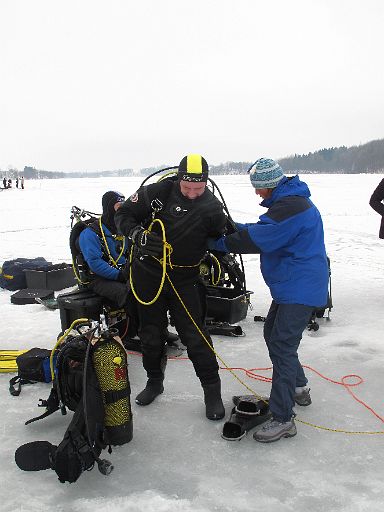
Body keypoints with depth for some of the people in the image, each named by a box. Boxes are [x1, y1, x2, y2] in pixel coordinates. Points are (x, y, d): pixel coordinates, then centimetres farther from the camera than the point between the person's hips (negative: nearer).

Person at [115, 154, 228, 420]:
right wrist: (138, 234, -22)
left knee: (195, 336, -2)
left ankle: (212, 390, 15)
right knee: (150, 333, 15)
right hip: (148, 275, 1)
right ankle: (155, 381, 37)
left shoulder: (212, 207, -10)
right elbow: (123, 213, -8)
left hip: (185, 280, -1)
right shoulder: (158, 193, -14)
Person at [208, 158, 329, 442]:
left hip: (300, 288, -11)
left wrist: (216, 242, -13)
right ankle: (299, 388, 37)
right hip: (292, 285, 11)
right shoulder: (290, 199, 11)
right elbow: (261, 230, 16)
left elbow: (255, 240, -25)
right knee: (273, 333, 21)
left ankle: (283, 419, -3)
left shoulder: (290, 207, -24)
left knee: (282, 345, -10)